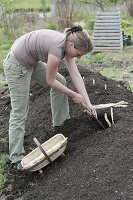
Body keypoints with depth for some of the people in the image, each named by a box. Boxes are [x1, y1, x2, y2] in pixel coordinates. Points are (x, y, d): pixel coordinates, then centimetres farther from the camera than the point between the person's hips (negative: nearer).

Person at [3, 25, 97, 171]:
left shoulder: (67, 44, -4)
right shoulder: (57, 48, -31)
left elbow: (76, 75, -2)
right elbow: (50, 80, -18)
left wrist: (88, 103, -2)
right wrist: (73, 95, -8)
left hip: (32, 62, 9)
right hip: (16, 65, -9)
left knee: (61, 82, 15)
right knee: (20, 113, -6)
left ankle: (60, 123, 29)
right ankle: (16, 159, 2)